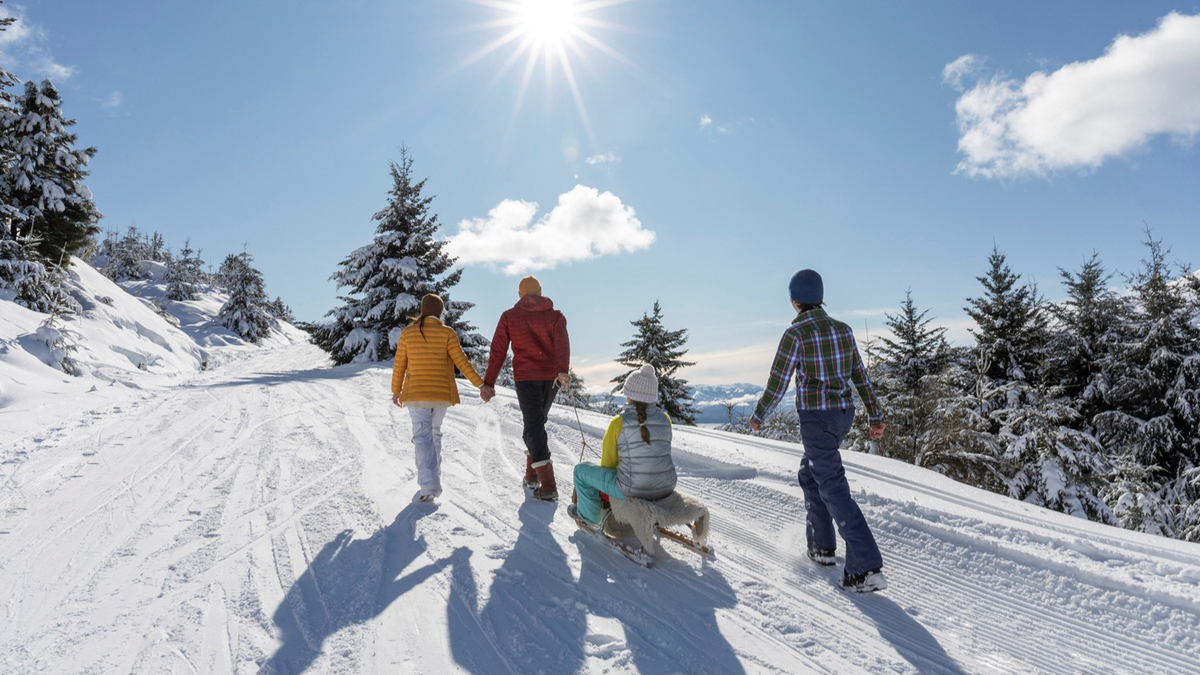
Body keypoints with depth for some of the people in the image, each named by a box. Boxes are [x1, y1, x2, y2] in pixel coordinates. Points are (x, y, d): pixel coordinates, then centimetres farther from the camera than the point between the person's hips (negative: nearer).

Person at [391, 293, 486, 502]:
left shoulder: (408, 332, -1)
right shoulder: (447, 333, -5)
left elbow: (399, 364, 4)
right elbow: (462, 362, -7)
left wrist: (396, 390, 16)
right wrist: (480, 384, -1)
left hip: (416, 393, -1)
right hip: (442, 393, 1)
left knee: (422, 436, -4)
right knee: (434, 433, 19)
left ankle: (429, 485, -17)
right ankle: (433, 479, 25)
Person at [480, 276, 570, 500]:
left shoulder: (509, 316, 5)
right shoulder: (555, 315, 8)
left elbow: (498, 351, 0)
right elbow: (562, 343, -12)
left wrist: (489, 382, 1)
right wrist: (563, 371, -25)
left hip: (525, 377, -3)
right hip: (550, 377, 3)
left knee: (533, 427, -7)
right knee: (537, 423, 20)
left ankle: (548, 485, -20)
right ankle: (532, 474, 27)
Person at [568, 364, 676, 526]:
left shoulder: (619, 421, -14)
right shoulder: (665, 419, -1)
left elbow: (608, 463, -3)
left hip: (632, 490, -5)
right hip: (666, 488, 5)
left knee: (581, 470, 17)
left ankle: (589, 515, 34)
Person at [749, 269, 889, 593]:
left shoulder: (795, 334, -14)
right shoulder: (843, 329, 6)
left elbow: (776, 385, -12)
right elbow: (861, 377, 9)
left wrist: (758, 417, 3)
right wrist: (875, 416, 15)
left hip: (816, 417, -8)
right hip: (844, 414, 8)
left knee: (833, 488, -5)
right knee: (809, 475, 23)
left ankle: (867, 568, -8)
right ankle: (821, 546, 29)